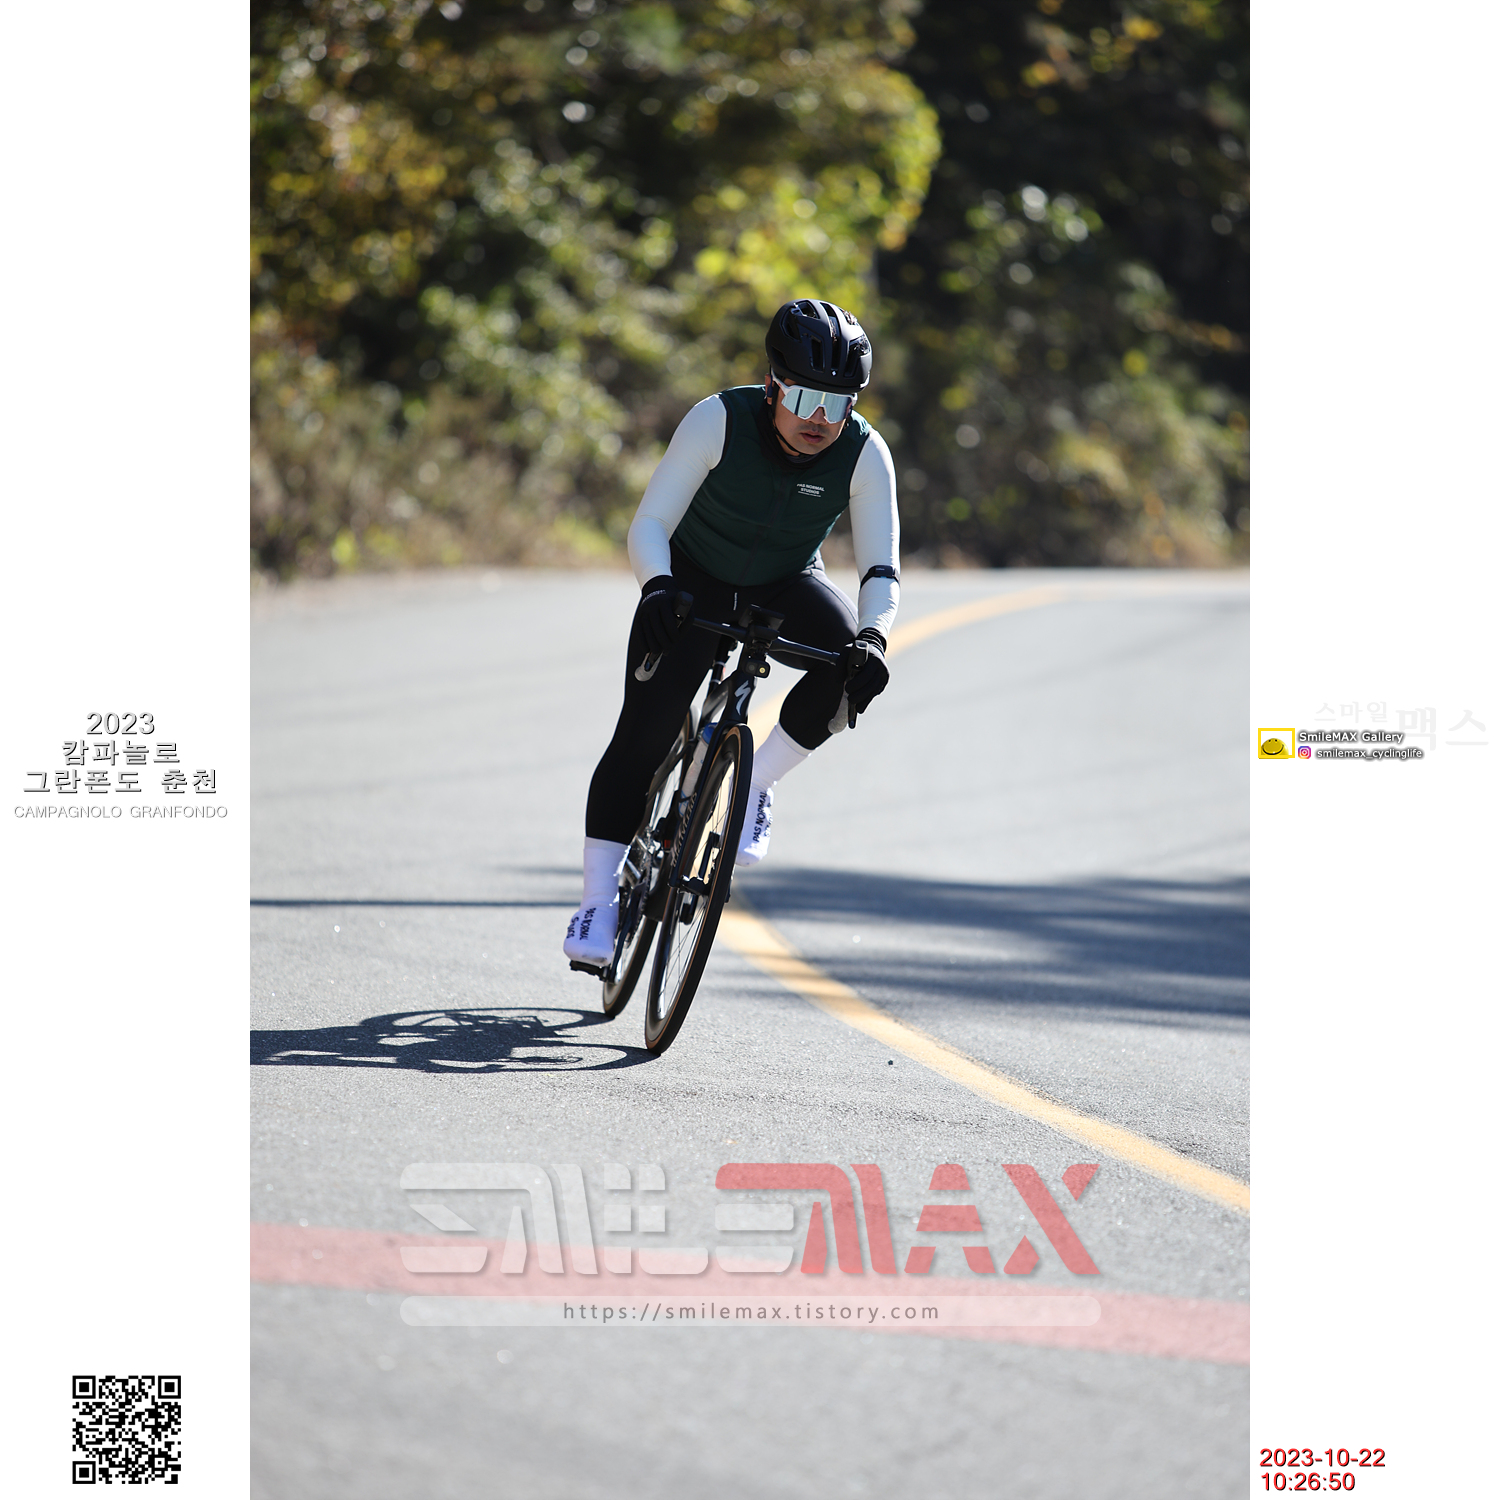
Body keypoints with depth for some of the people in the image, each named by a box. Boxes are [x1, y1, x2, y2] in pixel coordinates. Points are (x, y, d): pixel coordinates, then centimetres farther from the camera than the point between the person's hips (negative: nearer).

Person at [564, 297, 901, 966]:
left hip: (786, 586, 2)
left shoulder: (865, 455, -24)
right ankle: (598, 900, -7)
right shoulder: (719, 421, -28)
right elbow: (649, 524, -26)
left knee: (848, 664, -30)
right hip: (695, 579, -2)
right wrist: (658, 588, -46)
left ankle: (756, 783, -8)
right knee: (643, 732, -17)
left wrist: (873, 637, -46)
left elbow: (881, 568, -25)